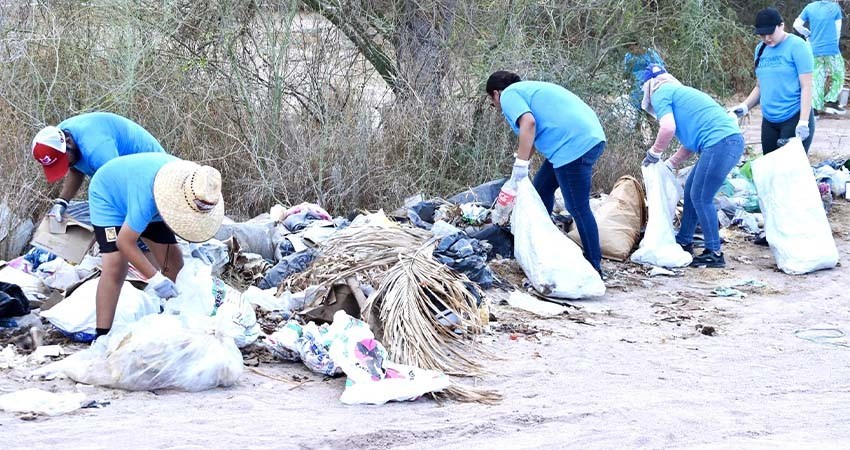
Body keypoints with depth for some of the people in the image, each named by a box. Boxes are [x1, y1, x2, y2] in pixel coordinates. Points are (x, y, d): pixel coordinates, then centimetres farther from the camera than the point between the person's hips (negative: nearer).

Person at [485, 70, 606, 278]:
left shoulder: (509, 95, 1)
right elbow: (534, 136, 33)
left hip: (575, 144, -10)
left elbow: (528, 122, -18)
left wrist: (520, 164, -17)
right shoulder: (528, 88, 30)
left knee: (578, 208, -6)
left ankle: (594, 267, -4)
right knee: (542, 189, 22)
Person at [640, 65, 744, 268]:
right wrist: (670, 164, 31)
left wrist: (654, 153, 1)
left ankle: (714, 253, 0)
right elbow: (691, 142, 30)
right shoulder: (679, 92, 29)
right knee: (692, 191, 18)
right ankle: (684, 242, 27)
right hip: (731, 139, 9)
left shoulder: (661, 94, 2)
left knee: (701, 198, -3)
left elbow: (668, 128, -15)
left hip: (720, 142, -9)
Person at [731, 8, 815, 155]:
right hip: (769, 121, 7)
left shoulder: (797, 46, -9)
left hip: (794, 118, -6)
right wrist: (745, 106, 3)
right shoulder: (761, 49, 10)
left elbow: (806, 86, -13)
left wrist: (803, 122, -20)